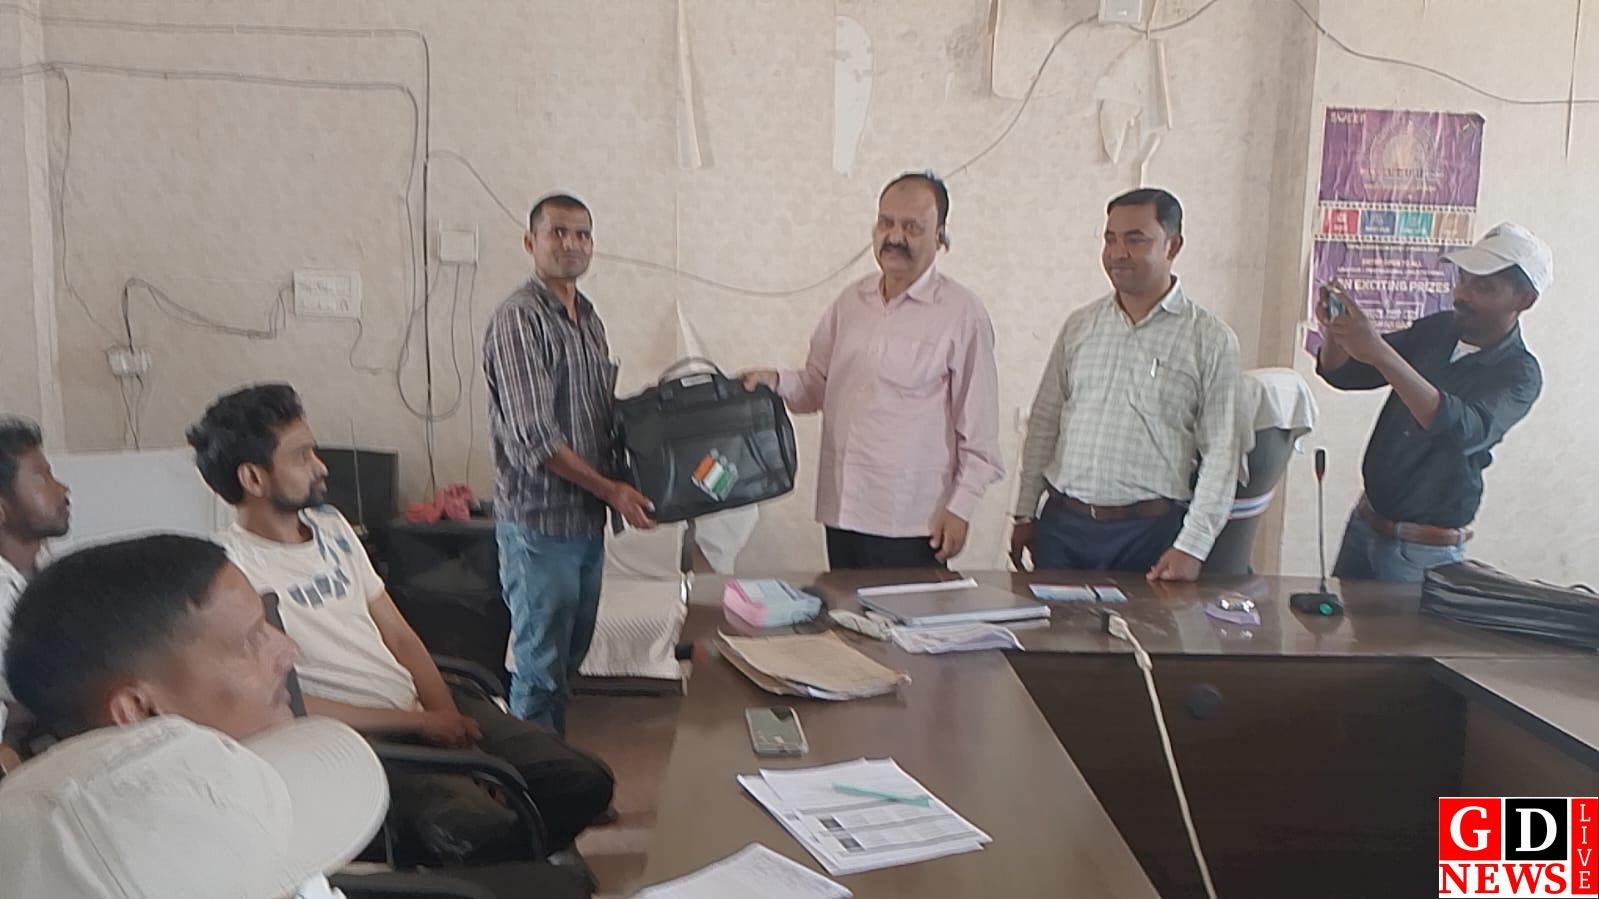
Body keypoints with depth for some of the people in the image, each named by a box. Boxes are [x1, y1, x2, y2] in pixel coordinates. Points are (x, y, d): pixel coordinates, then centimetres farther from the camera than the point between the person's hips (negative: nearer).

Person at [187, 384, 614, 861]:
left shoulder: (331, 527, 13)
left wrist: (446, 713, -4)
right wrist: (419, 722, -14)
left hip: (425, 708, 7)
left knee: (585, 780, -6)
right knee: (479, 827, -34)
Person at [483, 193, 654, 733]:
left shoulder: (589, 318, 13)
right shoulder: (519, 319, -14)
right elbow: (533, 436, -20)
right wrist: (611, 490, -17)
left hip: (588, 518, 8)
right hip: (540, 521, -8)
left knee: (571, 661, 18)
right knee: (541, 670, 1)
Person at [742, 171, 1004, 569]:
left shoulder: (961, 312, -7)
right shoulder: (851, 300, 10)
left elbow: (979, 427, -5)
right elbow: (819, 384, 16)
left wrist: (961, 507, -7)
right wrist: (777, 382, -4)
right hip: (842, 510, 5)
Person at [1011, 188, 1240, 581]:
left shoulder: (1210, 339, -3)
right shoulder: (1080, 325, 9)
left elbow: (1220, 453, -5)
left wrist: (1191, 547, -10)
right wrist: (1025, 514, 10)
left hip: (1150, 532, -3)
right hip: (1062, 523, 3)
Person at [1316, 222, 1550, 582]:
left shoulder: (1519, 375, -15)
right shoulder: (1437, 329, 1)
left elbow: (1466, 430, -35)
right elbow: (1343, 374, 6)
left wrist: (1381, 353, -45)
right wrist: (1334, 334, -19)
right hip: (1365, 521, 5)